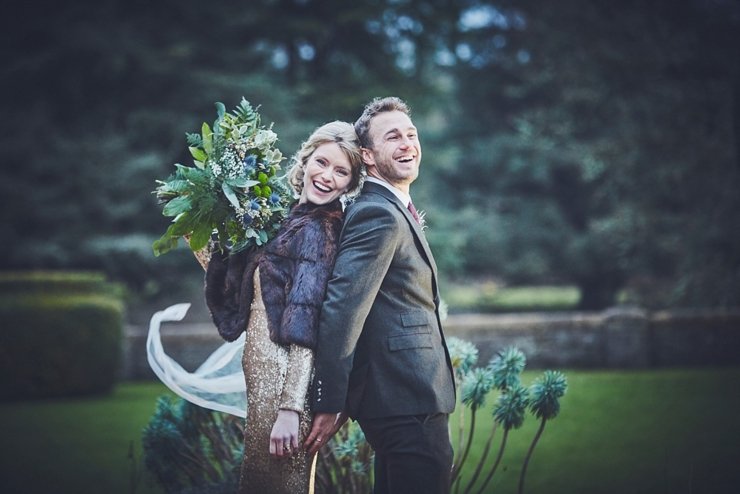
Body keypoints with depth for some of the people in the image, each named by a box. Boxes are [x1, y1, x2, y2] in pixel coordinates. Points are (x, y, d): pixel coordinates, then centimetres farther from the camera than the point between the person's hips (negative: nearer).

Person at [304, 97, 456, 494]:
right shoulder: (379, 215, -15)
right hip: (407, 402, -11)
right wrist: (330, 406, -23)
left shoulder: (395, 212, 18)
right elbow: (340, 309, -23)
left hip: (399, 398, 11)